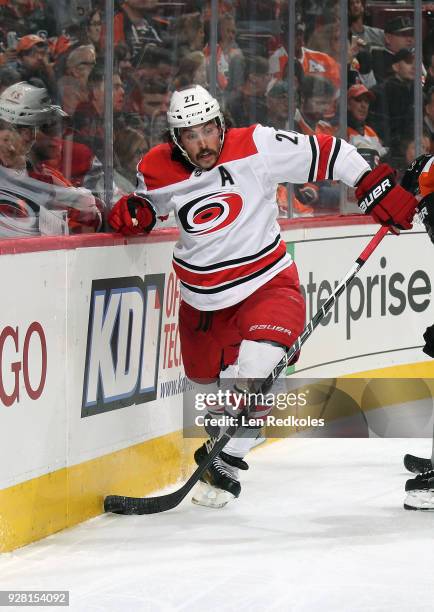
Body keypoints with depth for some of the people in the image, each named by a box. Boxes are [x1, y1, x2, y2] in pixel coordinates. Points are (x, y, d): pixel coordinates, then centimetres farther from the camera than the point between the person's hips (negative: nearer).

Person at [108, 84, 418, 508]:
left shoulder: (257, 147, -18)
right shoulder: (158, 172, -8)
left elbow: (327, 153, -12)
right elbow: (149, 201, 15)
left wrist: (377, 190, -15)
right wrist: (133, 211, -7)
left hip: (266, 282, -4)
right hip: (202, 295, 4)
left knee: (259, 365, -28)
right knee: (206, 378, 19)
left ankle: (226, 465, -15)